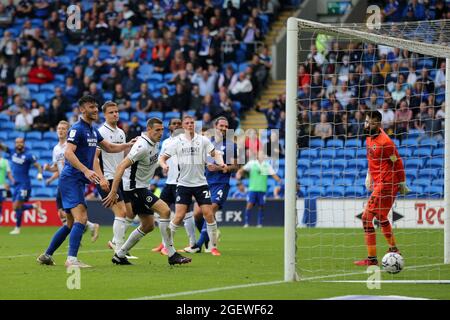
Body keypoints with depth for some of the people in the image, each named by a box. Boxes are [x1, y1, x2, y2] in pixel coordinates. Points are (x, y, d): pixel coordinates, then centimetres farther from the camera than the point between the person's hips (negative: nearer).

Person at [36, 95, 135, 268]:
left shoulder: (93, 131, 16)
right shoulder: (77, 129, -12)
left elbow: (109, 147, 28)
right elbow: (68, 153, -23)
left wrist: (127, 145, 13)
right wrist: (86, 171, -32)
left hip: (79, 181, 10)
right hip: (71, 180, -10)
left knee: (71, 224, 14)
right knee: (81, 218, -21)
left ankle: (46, 255, 23)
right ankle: (72, 259, -27)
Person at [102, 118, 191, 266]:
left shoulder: (155, 144, 6)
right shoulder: (142, 146, -22)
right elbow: (121, 167, -26)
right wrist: (113, 192, -28)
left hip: (142, 187, 10)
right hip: (134, 187, -10)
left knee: (148, 225, 13)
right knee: (165, 210, -20)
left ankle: (119, 255, 22)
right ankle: (172, 255, -17)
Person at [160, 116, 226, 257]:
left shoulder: (203, 140, 2)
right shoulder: (177, 141, 1)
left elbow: (214, 154, 4)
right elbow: (163, 157, 3)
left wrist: (221, 163, -17)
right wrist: (163, 165, -19)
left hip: (201, 183, 1)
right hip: (184, 184, -1)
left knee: (209, 215, -7)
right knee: (179, 216, -8)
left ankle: (214, 247, 4)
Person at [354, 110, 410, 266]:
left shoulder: (384, 141, -19)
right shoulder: (369, 138, 9)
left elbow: (398, 163, -14)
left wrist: (402, 183, -9)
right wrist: (369, 176, 21)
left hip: (386, 184, -10)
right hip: (378, 183, 10)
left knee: (367, 217, -11)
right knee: (381, 217, 24)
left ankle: (371, 259, -8)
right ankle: (393, 249, 40)